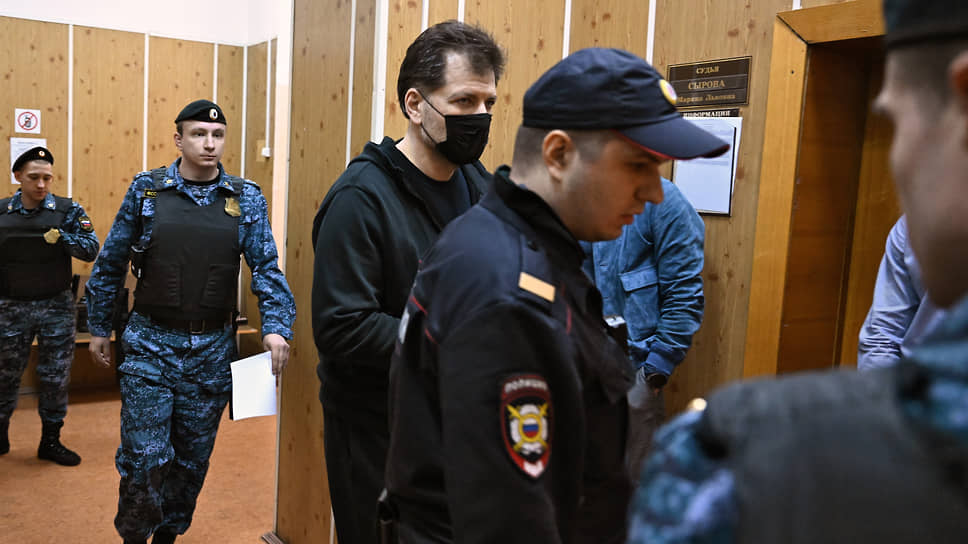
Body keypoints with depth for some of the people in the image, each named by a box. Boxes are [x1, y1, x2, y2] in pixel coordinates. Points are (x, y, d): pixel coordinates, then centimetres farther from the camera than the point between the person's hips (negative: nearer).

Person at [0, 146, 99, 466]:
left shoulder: (67, 210, -4)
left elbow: (91, 250, -9)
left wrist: (62, 237, -25)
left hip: (57, 307, -1)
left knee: (55, 377, 7)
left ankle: (51, 441, 21)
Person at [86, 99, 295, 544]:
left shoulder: (246, 199, 0)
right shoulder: (146, 190, -1)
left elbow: (266, 268, -6)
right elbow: (109, 265, 7)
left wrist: (276, 326, -20)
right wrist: (99, 328, 11)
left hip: (213, 349, 2)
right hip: (150, 345, -1)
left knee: (193, 457, 13)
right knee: (145, 457, -2)